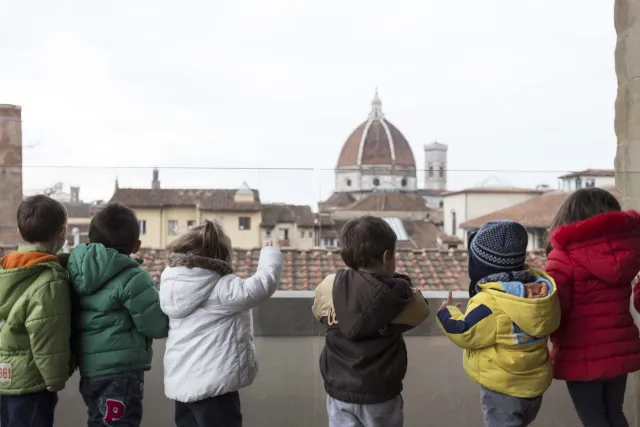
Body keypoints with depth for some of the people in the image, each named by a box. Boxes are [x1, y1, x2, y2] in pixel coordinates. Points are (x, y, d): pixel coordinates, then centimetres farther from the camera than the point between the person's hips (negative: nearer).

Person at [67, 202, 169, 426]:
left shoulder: (77, 270, 3)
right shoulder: (132, 278, -19)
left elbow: (76, 317, 12)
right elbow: (158, 326, -17)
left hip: (88, 367, 7)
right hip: (121, 370, -7)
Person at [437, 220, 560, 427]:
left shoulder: (489, 303, -28)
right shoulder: (539, 289, -7)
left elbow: (465, 334, -19)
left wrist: (447, 314, -2)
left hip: (503, 387, -7)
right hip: (535, 380, 7)